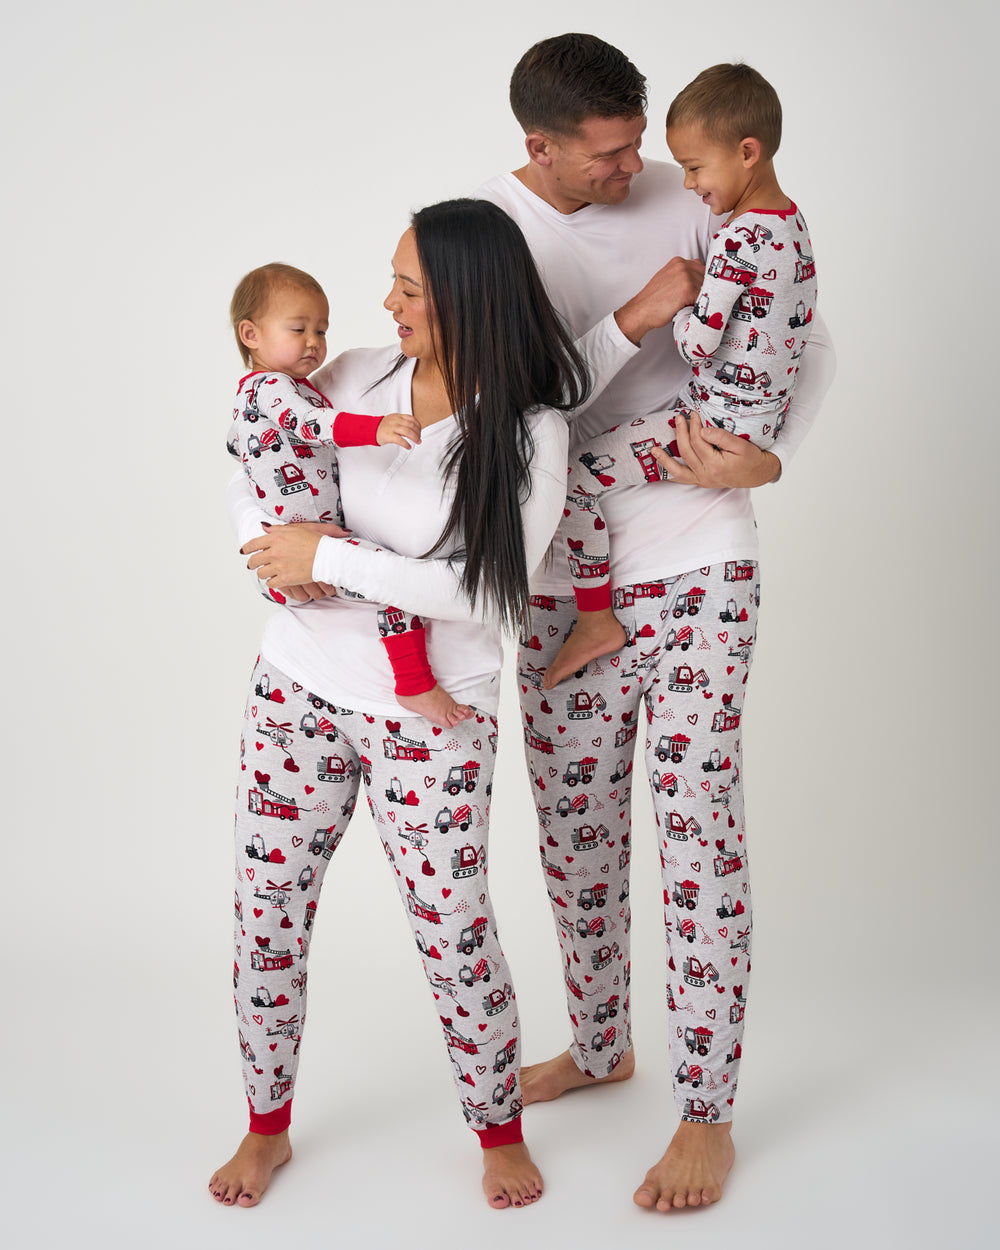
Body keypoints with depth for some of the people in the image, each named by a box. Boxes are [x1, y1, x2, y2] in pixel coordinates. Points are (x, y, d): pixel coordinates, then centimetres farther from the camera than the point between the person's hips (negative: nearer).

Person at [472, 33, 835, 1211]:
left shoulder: (686, 201, -4)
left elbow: (806, 343, 2)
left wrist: (764, 458, -17)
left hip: (695, 571, -2)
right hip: (559, 584, 3)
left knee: (699, 837, -1)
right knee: (574, 831, 14)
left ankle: (707, 1115, 11)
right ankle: (599, 1046, 37)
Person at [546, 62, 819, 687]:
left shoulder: (738, 239, -23)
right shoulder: (793, 223, 7)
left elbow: (698, 345, -23)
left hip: (717, 424, -10)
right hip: (767, 413, 10)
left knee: (576, 474, -11)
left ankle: (596, 620, -1)